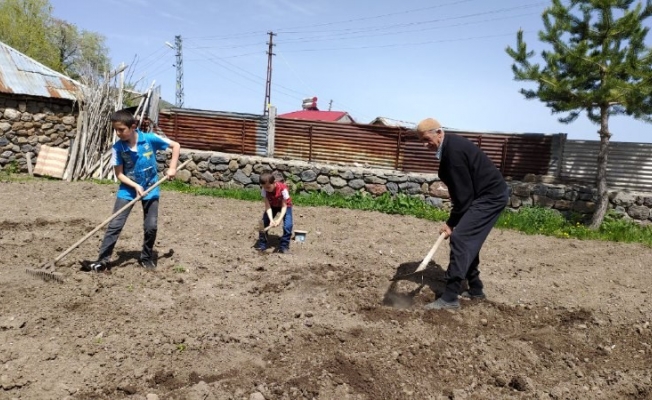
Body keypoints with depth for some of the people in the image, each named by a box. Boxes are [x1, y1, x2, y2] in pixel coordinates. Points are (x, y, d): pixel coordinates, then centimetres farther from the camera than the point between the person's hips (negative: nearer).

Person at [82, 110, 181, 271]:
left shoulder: (150, 139, -16)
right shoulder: (118, 147, -13)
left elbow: (175, 145, -6)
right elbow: (119, 174, -8)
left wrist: (172, 168, -12)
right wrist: (136, 186, -21)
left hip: (150, 189, 0)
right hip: (128, 190, 0)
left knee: (151, 227, 1)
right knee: (115, 225, -5)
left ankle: (146, 258, 20)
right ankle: (102, 260, 1)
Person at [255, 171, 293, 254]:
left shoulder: (283, 188, -36)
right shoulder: (264, 189, -27)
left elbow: (284, 206, -29)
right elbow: (267, 206, -26)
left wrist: (279, 219, -40)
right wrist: (271, 219, -40)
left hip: (285, 205, -3)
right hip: (272, 206, 3)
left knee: (288, 225, -21)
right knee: (263, 222, -12)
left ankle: (284, 246, -6)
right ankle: (262, 244, 4)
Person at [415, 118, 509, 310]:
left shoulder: (454, 150, -22)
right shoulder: (449, 146, 9)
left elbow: (463, 192, -21)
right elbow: (460, 188, 16)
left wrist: (452, 222, -12)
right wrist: (454, 219, 12)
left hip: (491, 196, -10)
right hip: (486, 194, 10)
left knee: (460, 239, -14)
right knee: (467, 240, 14)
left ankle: (450, 297, -12)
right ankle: (475, 289, 26)